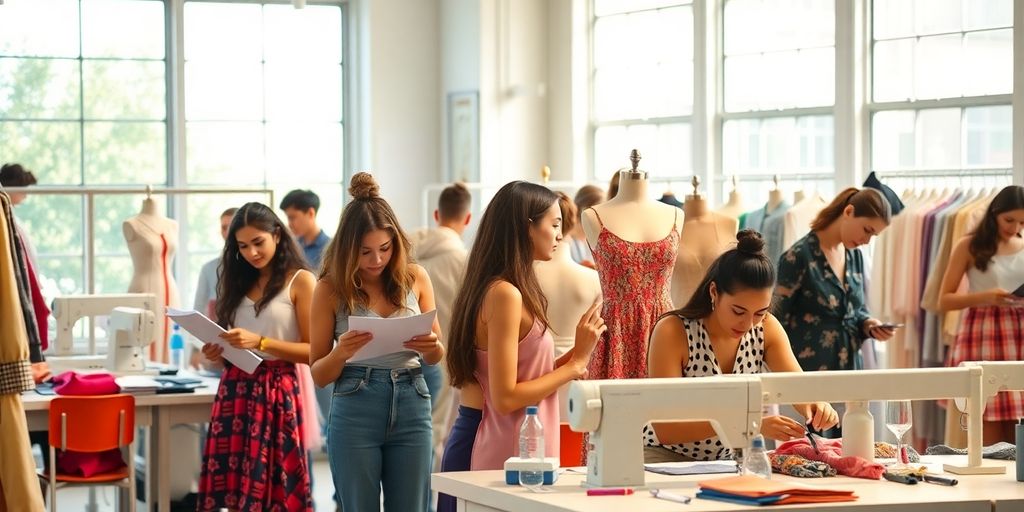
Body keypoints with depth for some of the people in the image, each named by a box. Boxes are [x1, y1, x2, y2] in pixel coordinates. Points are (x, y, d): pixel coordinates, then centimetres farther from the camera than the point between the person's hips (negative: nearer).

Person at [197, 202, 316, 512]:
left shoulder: (300, 281, -1)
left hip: (276, 393, -5)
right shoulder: (239, 282, 16)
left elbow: (313, 351, -8)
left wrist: (260, 342, -18)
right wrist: (217, 353, 0)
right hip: (234, 391, 5)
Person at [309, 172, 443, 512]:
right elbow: (318, 375, 2)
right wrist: (341, 353, -19)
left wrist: (430, 347, -9)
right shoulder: (330, 289, -2)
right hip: (355, 411, -2)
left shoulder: (415, 278, 4)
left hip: (412, 408, 2)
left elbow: (437, 356, 14)